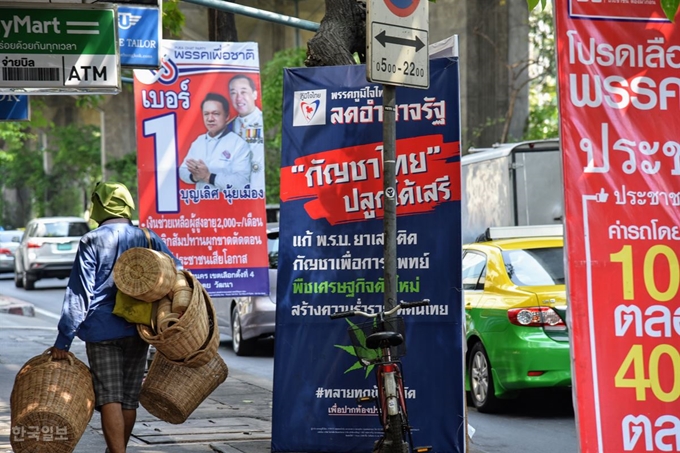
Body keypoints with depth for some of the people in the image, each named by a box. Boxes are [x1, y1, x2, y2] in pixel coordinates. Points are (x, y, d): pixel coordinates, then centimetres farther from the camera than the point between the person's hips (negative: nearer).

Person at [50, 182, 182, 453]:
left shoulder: (92, 241, -5)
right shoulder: (148, 238, 7)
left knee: (109, 399, -8)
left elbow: (79, 293, -9)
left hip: (102, 331, -4)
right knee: (129, 399, 14)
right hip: (138, 331, 4)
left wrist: (63, 340, -9)